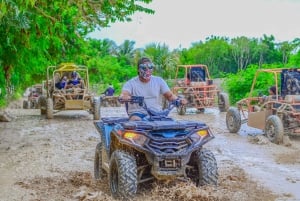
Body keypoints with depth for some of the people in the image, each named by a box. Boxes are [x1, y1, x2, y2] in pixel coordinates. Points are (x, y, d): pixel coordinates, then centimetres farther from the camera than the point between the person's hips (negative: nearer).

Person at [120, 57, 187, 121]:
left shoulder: (159, 81, 9)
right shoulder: (131, 83, 0)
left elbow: (170, 95, 4)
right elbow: (123, 95, -17)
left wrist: (179, 100, -19)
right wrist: (124, 97, -43)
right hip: (137, 113, -2)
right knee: (136, 120, -36)